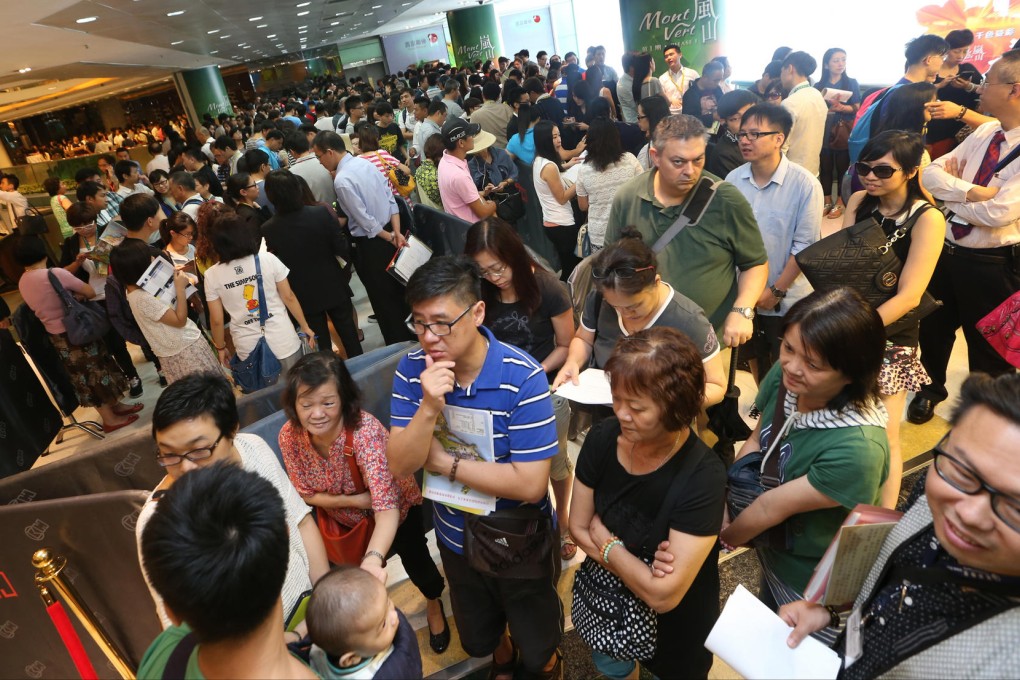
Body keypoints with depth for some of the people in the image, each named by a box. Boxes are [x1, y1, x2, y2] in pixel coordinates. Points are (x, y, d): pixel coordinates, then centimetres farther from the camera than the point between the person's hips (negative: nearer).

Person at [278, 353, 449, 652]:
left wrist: (373, 559, -63)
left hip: (397, 509, -3)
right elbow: (306, 494, -12)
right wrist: (353, 500, -28)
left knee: (416, 563, 16)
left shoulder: (365, 429, -40)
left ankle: (435, 604, 52)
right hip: (346, 520, 4)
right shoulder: (289, 435, -27)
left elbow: (387, 507, -46)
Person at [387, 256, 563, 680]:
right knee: (476, 641, 29)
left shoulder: (522, 377, -30)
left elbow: (529, 484, -30)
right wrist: (428, 408, -35)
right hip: (456, 537, 4)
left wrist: (445, 464, -24)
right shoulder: (412, 370, -16)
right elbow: (400, 466, -17)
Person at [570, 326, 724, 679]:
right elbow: (578, 527, -10)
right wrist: (639, 573, -21)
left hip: (674, 625, -4)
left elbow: (663, 596, -33)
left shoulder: (702, 477, -35)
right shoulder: (603, 437, -21)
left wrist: (605, 543, -20)